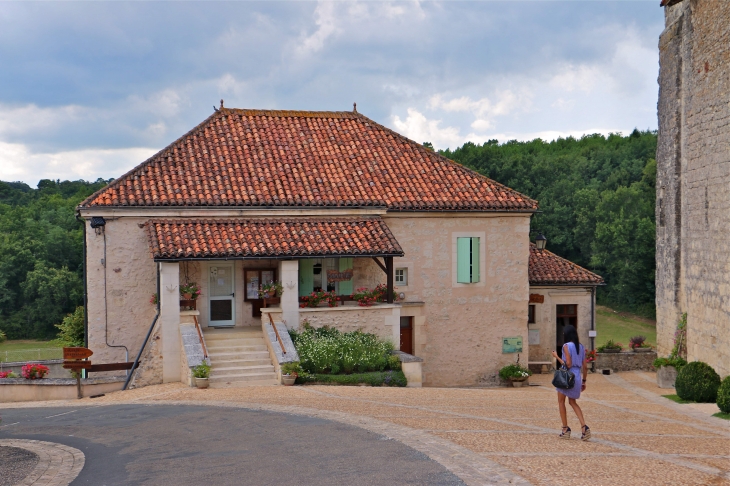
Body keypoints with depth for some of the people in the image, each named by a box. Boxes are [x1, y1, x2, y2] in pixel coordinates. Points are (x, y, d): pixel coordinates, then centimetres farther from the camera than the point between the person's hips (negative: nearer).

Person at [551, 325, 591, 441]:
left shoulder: (566, 346, -12)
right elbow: (585, 366, 9)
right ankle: (584, 427, 3)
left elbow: (568, 364, -19)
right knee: (573, 402, 19)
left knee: (561, 402, 12)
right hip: (577, 377, 6)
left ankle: (565, 429, 11)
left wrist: (556, 357, -7)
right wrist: (583, 381, 16)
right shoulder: (581, 347, 8)